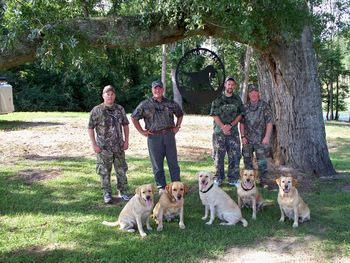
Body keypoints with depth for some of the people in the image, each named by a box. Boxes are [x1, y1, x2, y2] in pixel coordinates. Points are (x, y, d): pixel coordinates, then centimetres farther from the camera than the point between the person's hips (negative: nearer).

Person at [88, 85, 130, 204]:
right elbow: (90, 128, -4)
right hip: (103, 148, -3)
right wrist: (94, 145, -9)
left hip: (119, 146, 3)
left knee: (121, 170, 10)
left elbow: (125, 125, 14)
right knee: (104, 172, 4)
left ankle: (123, 192, 24)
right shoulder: (97, 110, -5)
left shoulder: (120, 109, 6)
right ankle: (107, 194, 17)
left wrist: (126, 140, 6)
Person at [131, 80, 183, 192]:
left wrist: (177, 127, 12)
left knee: (173, 163, 6)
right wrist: (141, 131, 2)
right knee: (157, 164, 6)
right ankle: (161, 187, 18)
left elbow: (180, 114, 24)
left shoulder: (171, 103, 8)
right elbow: (134, 117, 6)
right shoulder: (145, 104, 1)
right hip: (154, 137, -2)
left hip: (169, 135, 2)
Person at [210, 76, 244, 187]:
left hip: (233, 131, 2)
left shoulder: (237, 99, 9)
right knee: (218, 156, 3)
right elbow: (214, 115, -3)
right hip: (219, 132, -2)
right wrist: (223, 127, -12)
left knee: (235, 156, 2)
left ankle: (233, 179, 12)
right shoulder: (217, 99, 1)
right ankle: (218, 178, 14)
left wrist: (230, 125, -9)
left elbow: (240, 114, 5)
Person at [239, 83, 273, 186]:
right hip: (247, 140, 4)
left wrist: (267, 137, -13)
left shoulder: (264, 106, -3)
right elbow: (242, 123, 10)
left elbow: (269, 123, -5)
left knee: (262, 161, -3)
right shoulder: (245, 107, 7)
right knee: (247, 160, 10)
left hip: (260, 140, -3)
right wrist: (243, 136, 1)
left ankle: (263, 181, 8)